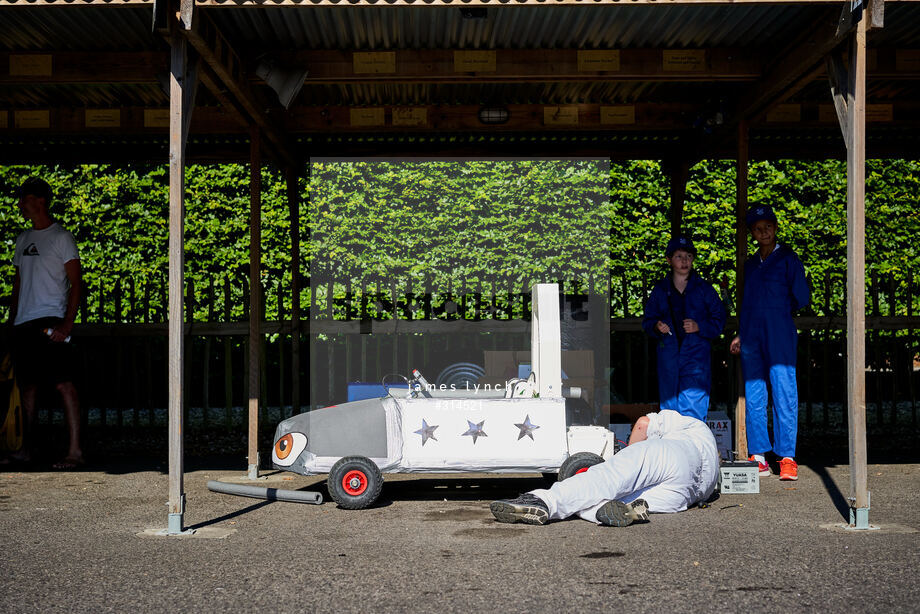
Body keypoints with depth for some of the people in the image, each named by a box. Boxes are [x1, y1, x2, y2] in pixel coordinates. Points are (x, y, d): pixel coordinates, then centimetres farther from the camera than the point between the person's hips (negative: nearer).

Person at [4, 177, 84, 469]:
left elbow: (75, 283, -7)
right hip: (24, 324, 8)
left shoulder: (61, 237, -3)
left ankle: (75, 450, -12)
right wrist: (12, 319, 17)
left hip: (51, 321, -7)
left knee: (64, 384, -11)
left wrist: (67, 325, -16)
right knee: (26, 385, 10)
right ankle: (27, 448, 19)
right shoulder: (23, 239, 19)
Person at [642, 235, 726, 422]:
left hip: (696, 359, -3)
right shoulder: (660, 290, 10)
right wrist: (656, 327, -8)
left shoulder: (703, 288, 5)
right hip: (668, 359, 3)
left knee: (692, 411, -12)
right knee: (669, 408, 7)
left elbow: (719, 319, 5)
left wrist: (699, 327, -12)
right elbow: (647, 320, 14)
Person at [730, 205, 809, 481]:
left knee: (784, 394, -9)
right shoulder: (750, 264, 19)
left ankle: (787, 458, -8)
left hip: (779, 334, -5)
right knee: (753, 397, 3)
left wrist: (782, 310, 13)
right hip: (752, 336, 5)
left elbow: (802, 298, 0)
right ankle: (758, 457, 7)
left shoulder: (788, 259, 3)